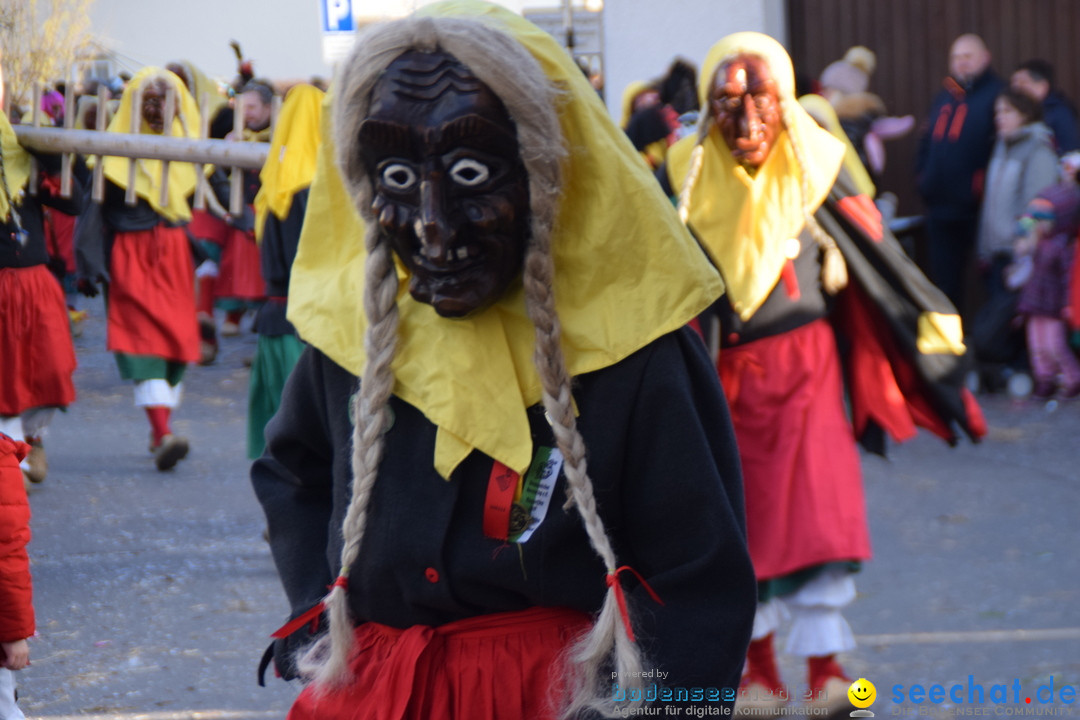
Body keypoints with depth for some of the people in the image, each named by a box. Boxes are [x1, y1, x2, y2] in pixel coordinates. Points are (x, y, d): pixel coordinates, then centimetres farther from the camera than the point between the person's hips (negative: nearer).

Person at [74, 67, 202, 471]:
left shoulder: (189, 147, 10)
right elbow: (94, 207, -2)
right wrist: (91, 264, -10)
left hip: (176, 253, 4)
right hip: (131, 254, -4)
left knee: (176, 336, 3)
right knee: (145, 336, -13)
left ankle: (160, 429, 14)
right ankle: (163, 433, -22)